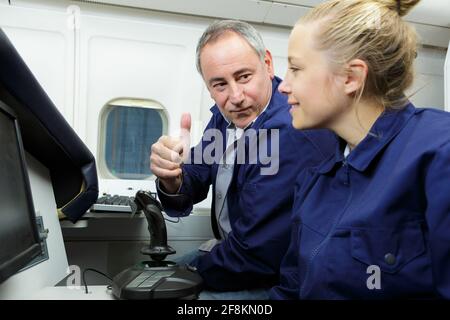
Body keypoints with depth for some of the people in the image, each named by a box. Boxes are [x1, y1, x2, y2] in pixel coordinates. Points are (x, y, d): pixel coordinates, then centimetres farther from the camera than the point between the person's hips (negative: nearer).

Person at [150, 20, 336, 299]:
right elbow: (194, 185, -2)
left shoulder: (292, 135, -31)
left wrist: (192, 270, -11)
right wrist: (172, 178, -25)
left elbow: (254, 257, -28)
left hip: (275, 282, -7)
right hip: (231, 246, 7)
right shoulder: (228, 112, -3)